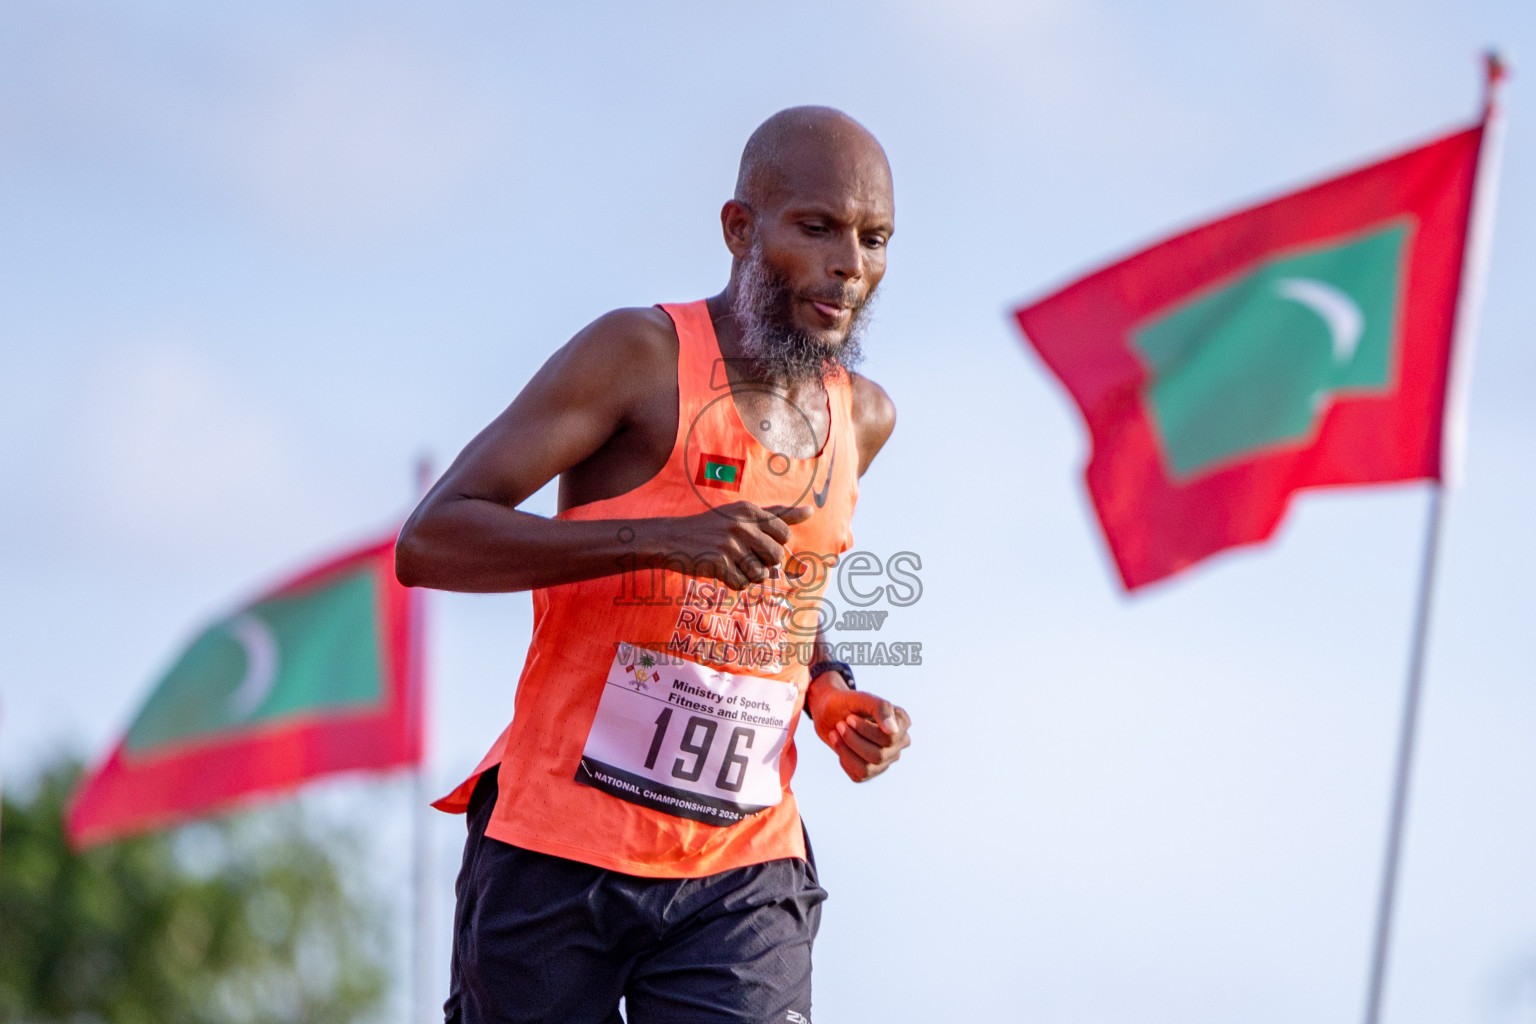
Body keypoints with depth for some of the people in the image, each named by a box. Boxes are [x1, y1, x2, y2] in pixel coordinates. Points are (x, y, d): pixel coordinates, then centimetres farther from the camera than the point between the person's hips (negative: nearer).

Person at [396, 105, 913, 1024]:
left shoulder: (863, 419, 10)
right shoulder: (641, 356, -9)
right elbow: (429, 542, -16)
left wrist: (830, 695, 8)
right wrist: (663, 537, -27)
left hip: (743, 877, 4)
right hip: (559, 851, -4)